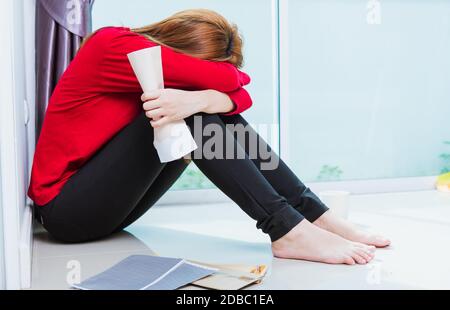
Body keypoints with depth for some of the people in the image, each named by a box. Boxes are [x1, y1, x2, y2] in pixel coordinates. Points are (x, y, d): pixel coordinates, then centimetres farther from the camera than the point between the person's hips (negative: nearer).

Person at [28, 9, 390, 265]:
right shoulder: (114, 45, -19)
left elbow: (240, 95, -13)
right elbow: (225, 78, -28)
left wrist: (197, 99, -29)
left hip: (111, 205, 8)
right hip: (67, 208, -7)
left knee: (211, 110, -7)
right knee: (187, 114, -25)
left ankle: (314, 215, -14)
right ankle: (287, 230, -28)